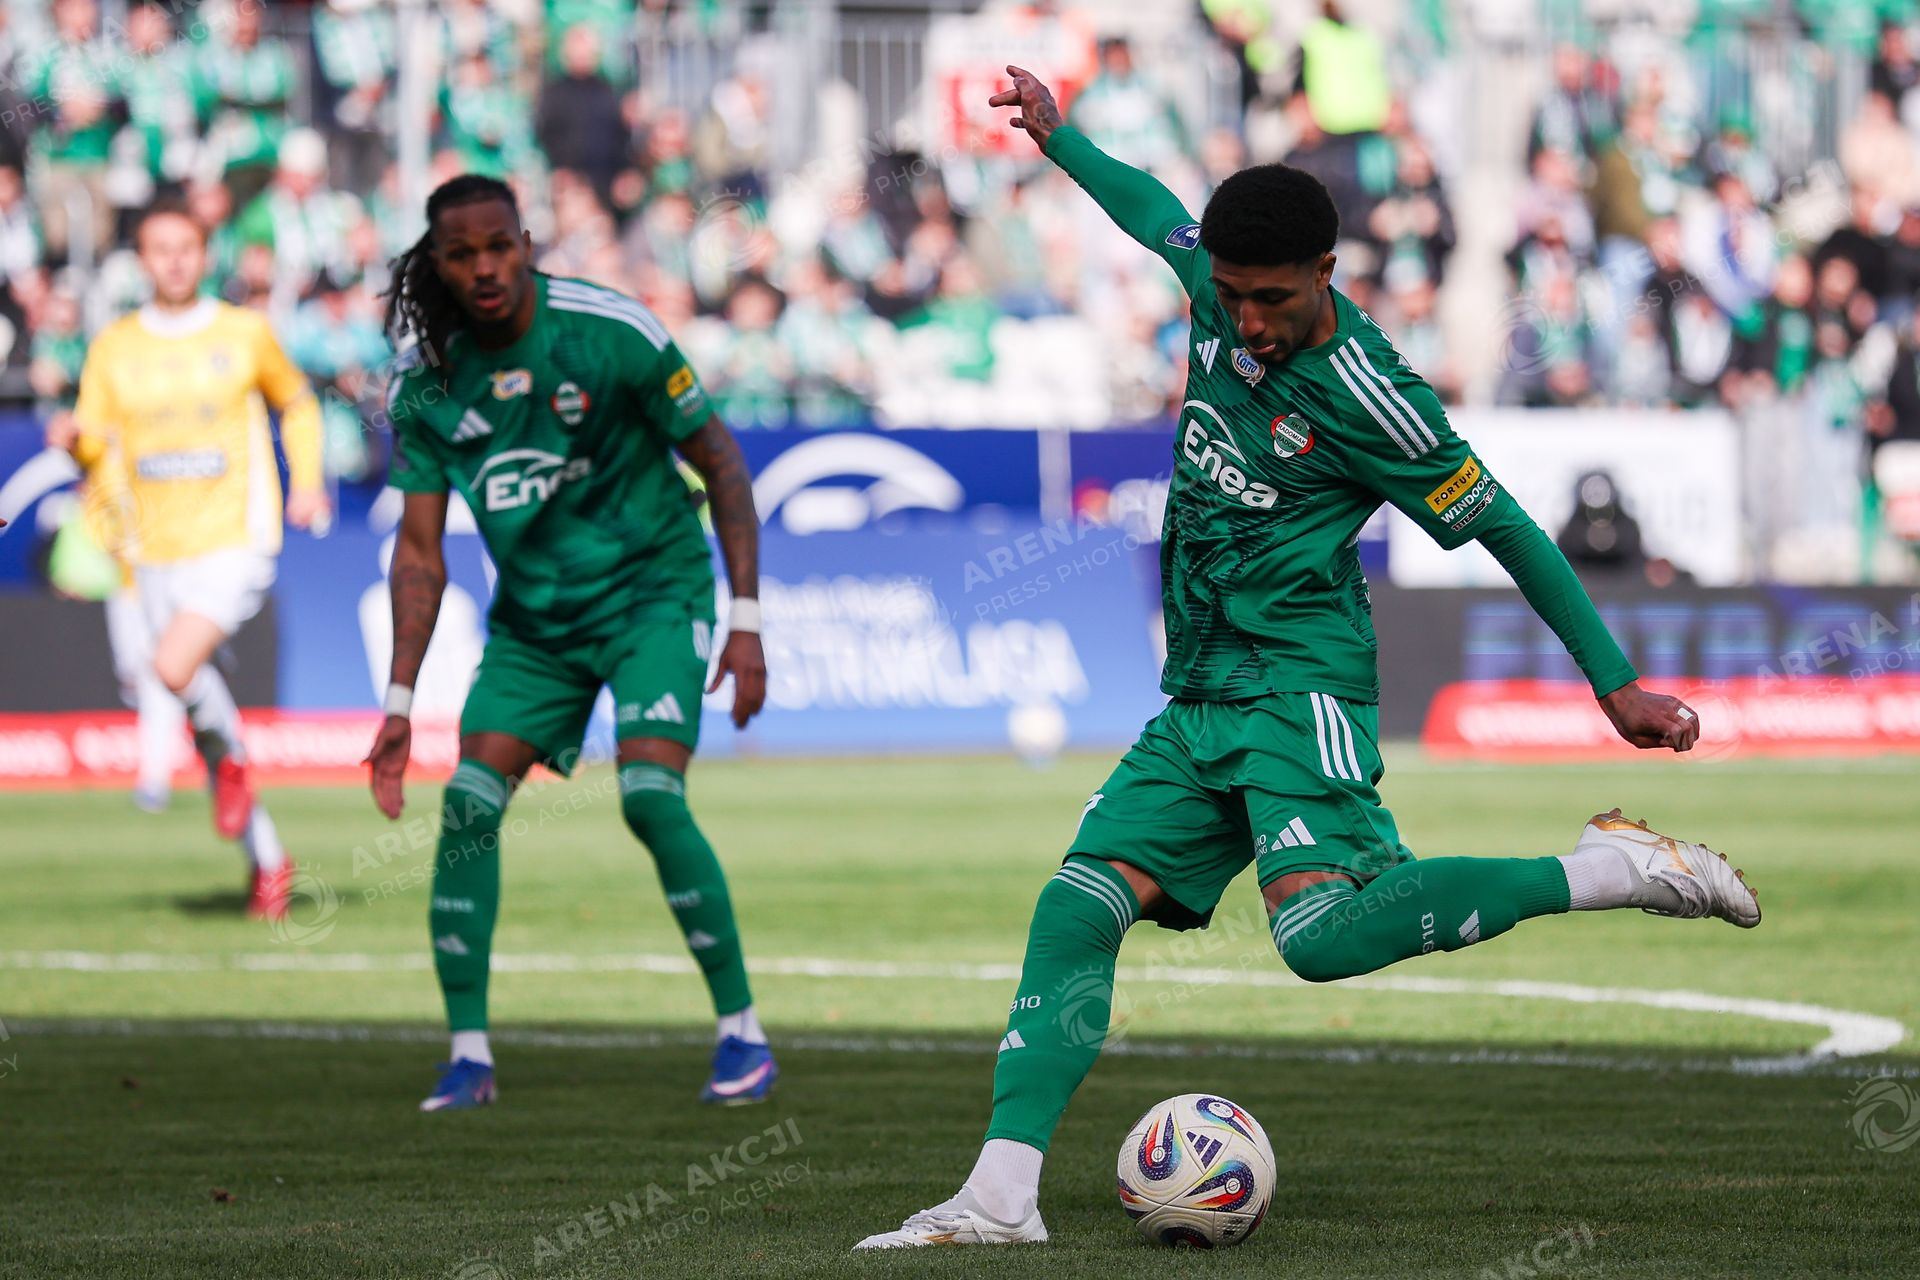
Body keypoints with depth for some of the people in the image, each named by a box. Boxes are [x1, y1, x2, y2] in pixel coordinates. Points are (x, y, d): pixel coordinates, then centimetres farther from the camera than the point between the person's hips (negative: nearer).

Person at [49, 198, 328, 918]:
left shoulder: (244, 333, 1)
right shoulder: (113, 347, 5)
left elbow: (296, 403, 16)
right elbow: (99, 442, 5)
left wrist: (307, 482, 2)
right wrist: (75, 441, -18)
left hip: (234, 541, -4)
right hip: (157, 553, 4)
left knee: (175, 667, -28)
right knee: (202, 712, 7)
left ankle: (231, 756, 3)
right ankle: (267, 862, 20)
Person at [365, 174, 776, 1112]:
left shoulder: (611, 333, -17)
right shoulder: (425, 381, -6)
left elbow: (718, 460, -8)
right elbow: (419, 550, 0)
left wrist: (747, 620, -12)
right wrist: (399, 703, -5)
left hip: (653, 589, -4)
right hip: (532, 617, 4)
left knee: (651, 795, -20)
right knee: (470, 801, -10)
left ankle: (742, 1032, -6)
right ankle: (469, 1053, -1)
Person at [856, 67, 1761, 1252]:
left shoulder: (1365, 397, -14)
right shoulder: (1219, 286, 5)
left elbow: (1503, 531, -7)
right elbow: (1158, 213, 29)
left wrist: (1617, 681, -3)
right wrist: (1058, 137, 43)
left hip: (1296, 688, -7)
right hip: (1195, 708, 7)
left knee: (1323, 933, -29)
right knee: (1078, 908, -8)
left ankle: (1613, 870, -20)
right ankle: (1002, 1193, -14)